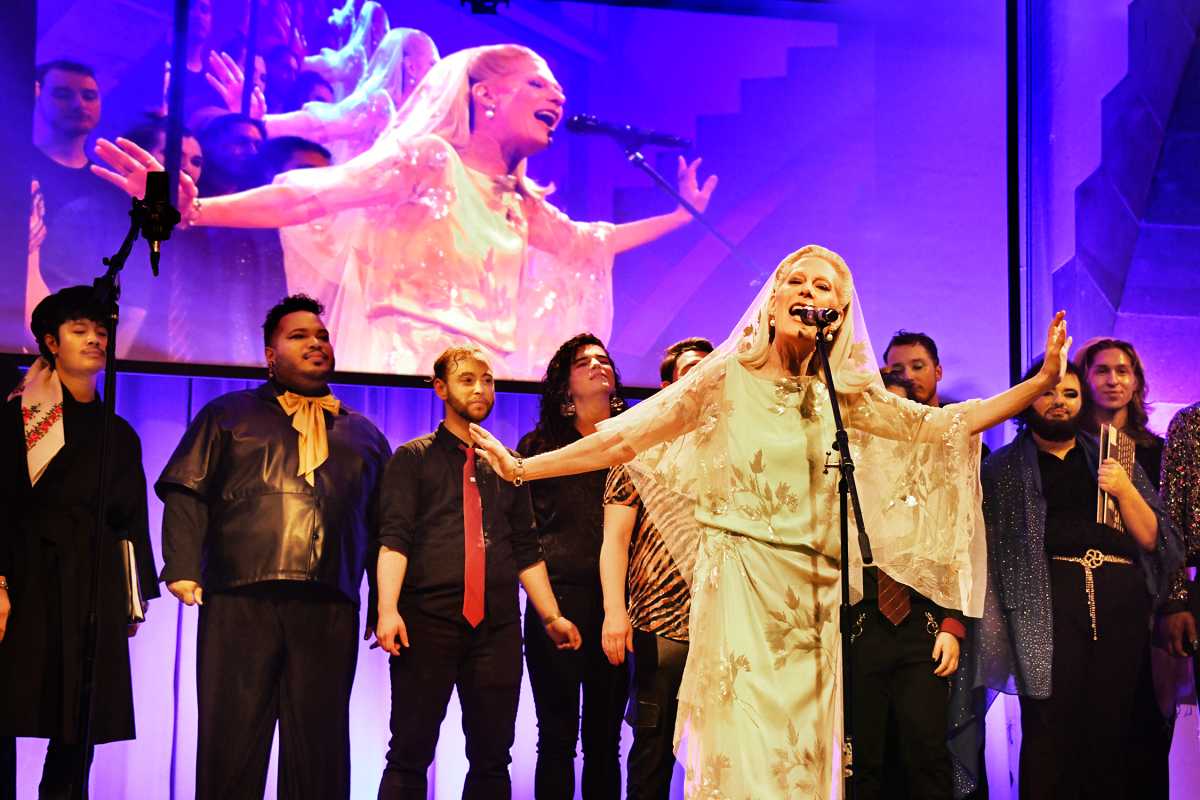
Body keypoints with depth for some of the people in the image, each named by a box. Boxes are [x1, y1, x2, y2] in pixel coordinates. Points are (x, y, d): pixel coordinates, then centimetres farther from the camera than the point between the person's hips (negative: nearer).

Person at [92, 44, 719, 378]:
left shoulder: (520, 202, 20)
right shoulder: (429, 162, -2)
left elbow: (589, 245, 37)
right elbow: (308, 198, -12)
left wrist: (686, 213, 43)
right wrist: (192, 209, -24)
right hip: (405, 370, -7)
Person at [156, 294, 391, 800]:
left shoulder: (362, 434, 23)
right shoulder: (229, 415, 16)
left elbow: (381, 527, 19)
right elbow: (185, 493, 7)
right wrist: (183, 569, -8)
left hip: (330, 610, 2)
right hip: (238, 604, -2)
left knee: (319, 749, 0)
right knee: (231, 744, -4)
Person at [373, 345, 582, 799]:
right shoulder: (413, 458, 8)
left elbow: (526, 549, 19)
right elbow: (394, 538, -3)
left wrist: (551, 616, 10)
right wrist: (388, 609, -16)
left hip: (497, 625, 4)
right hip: (428, 621, -3)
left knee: (492, 756, 2)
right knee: (410, 753, -5)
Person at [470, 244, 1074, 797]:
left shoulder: (846, 396, 10)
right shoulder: (728, 377, 0)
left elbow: (942, 425, 10)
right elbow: (622, 439, 0)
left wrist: (1044, 379, 3)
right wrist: (520, 468, -4)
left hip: (816, 596, 4)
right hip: (741, 584, -3)